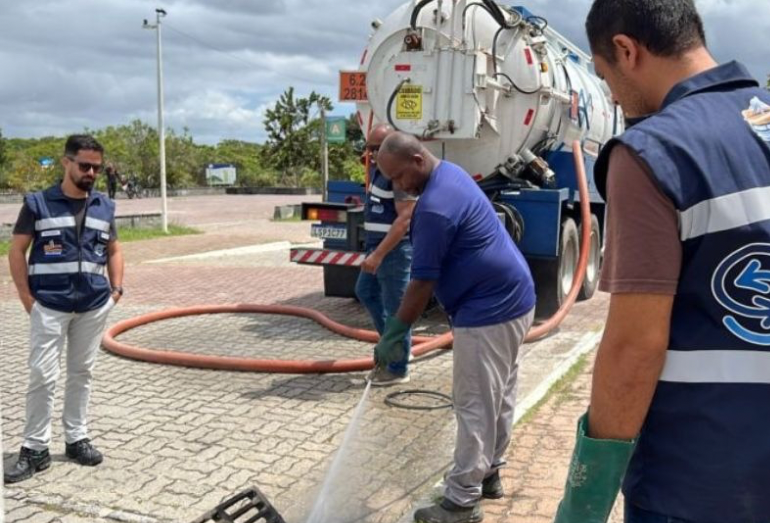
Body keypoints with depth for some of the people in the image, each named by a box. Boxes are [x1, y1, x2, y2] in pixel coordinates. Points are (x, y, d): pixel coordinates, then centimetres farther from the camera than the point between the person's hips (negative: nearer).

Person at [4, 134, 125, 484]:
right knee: (42, 376, -2)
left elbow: (113, 250, 18)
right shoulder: (38, 203, -3)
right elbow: (17, 251, -1)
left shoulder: (105, 207, 8)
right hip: (49, 306, -3)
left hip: (94, 305, 4)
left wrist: (116, 288, 5)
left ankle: (77, 439, 24)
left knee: (82, 373, 12)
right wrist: (27, 298, -7)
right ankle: (35, 449, 10)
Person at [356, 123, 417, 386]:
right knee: (365, 291, 23)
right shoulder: (380, 168, 12)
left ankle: (398, 368, 11)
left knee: (395, 308, -2)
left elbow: (405, 219, -26)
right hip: (378, 246, 11)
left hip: (395, 250, -11)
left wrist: (378, 255, -28)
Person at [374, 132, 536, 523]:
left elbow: (423, 282, -20)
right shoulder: (451, 173, 9)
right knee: (499, 397, 18)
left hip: (488, 311, -11)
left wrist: (393, 333, -11)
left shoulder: (435, 206, -23)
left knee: (474, 406, -3)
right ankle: (488, 474, 31)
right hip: (511, 300, 11)